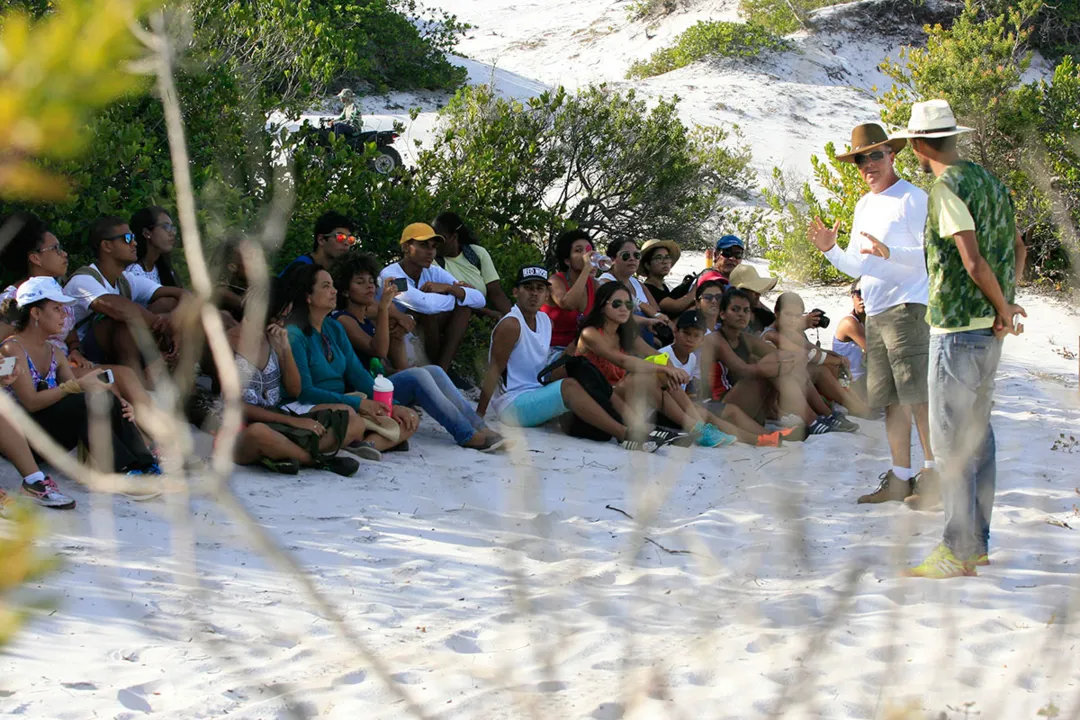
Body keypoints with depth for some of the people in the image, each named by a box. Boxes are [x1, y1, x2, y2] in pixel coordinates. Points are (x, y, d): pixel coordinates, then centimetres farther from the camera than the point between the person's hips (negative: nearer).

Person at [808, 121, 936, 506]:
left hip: (908, 308, -8)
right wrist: (829, 249, 6)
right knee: (892, 400, 7)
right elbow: (856, 267, 24)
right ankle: (900, 478, 10)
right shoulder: (863, 206, 21)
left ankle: (933, 473, -5)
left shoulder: (912, 198, -4)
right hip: (875, 315, 8)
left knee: (918, 396, -10)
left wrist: (890, 253, -25)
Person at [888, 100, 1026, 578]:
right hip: (989, 328, 9)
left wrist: (1003, 306, -9)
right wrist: (1006, 304, 11)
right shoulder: (989, 181, 13)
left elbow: (973, 261, -22)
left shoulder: (947, 188, -15)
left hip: (957, 327, -9)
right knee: (978, 433, 14)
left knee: (951, 439, -5)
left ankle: (959, 551, -3)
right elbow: (1018, 248, 19)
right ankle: (978, 542, 20)